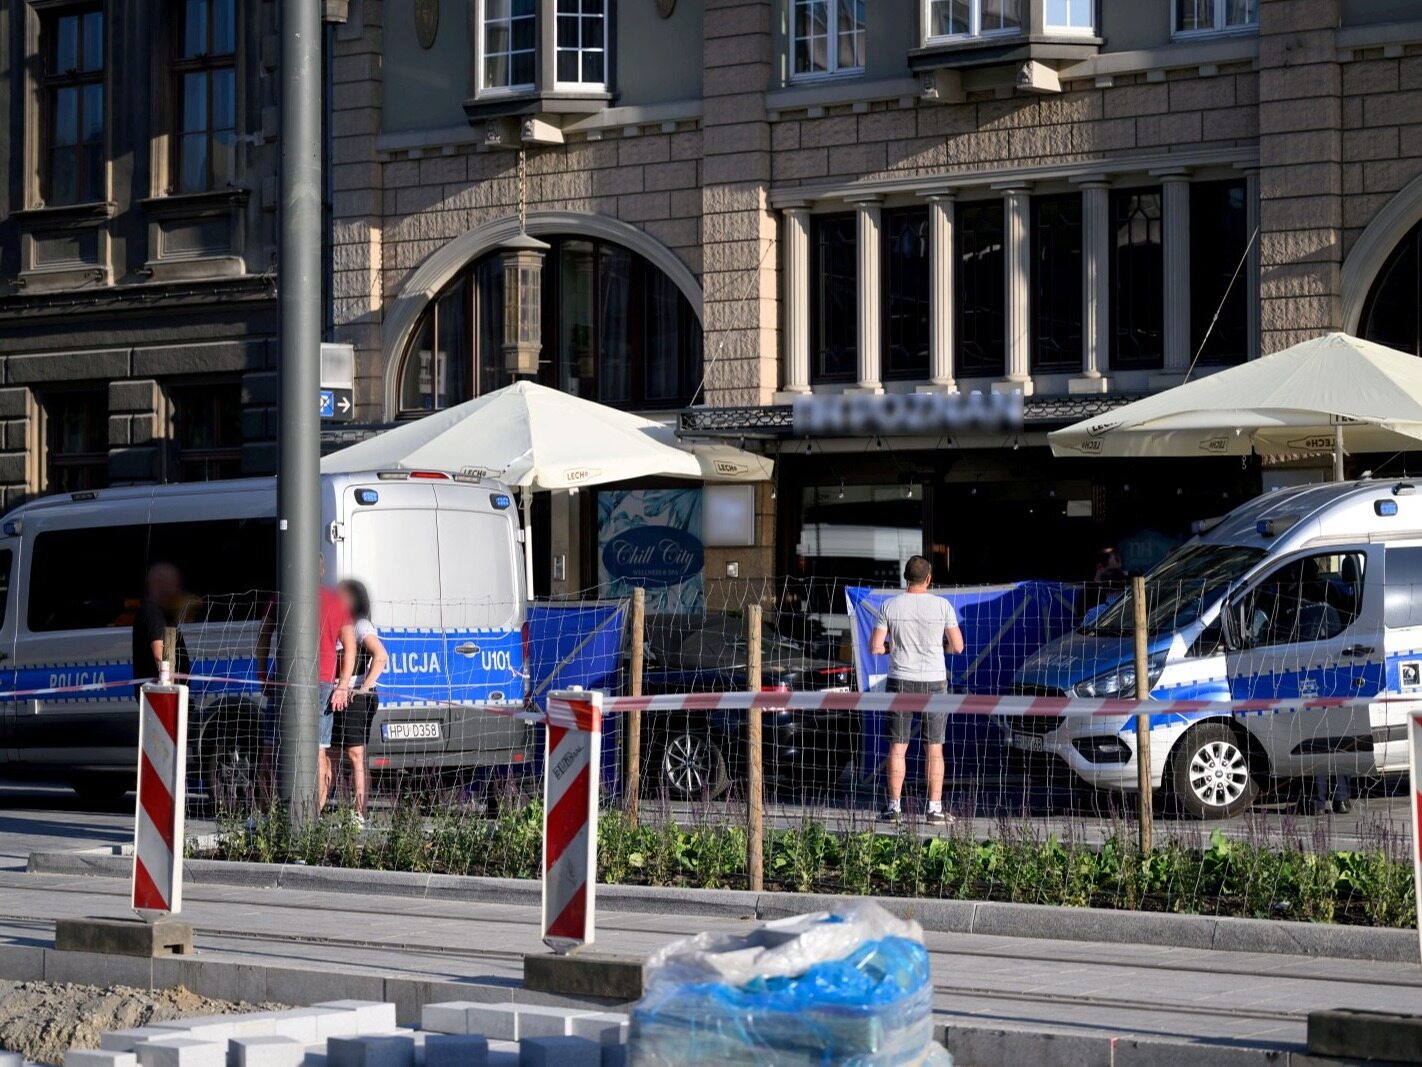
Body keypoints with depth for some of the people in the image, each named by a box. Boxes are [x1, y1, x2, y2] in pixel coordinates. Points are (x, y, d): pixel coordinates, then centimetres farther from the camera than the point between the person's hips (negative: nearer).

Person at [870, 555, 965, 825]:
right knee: (934, 748, 6)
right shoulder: (942, 606, -6)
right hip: (933, 682, -1)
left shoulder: (889, 606, -3)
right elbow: (958, 646, -3)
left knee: (897, 746, 7)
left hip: (900, 681, 1)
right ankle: (934, 809, 4)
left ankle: (893, 807, 4)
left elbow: (875, 647, -3)